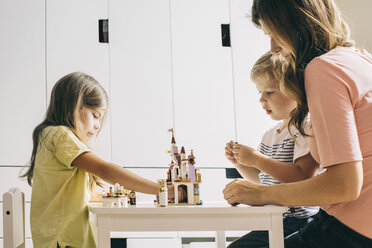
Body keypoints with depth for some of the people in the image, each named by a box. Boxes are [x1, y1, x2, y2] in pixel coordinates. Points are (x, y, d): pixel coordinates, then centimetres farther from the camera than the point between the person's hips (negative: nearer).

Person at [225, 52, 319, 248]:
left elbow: (304, 176, -25)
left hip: (296, 224, -9)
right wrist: (239, 162, 7)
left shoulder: (306, 128, -12)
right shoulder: (269, 135, 16)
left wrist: (257, 159, -21)